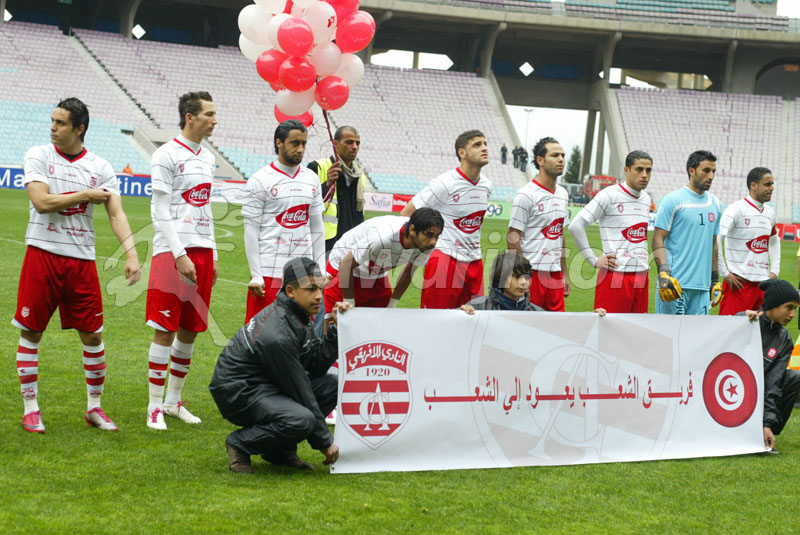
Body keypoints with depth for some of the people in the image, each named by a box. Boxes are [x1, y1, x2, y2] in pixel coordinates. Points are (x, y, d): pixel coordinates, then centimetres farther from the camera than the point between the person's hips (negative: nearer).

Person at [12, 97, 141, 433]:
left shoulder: (100, 168, 4)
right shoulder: (38, 156, -1)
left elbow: (116, 214, -2)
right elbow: (41, 202, -13)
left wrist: (131, 254, -16)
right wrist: (86, 195, -7)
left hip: (82, 259, 2)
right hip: (42, 254, -2)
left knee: (92, 335, 5)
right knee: (30, 333, 1)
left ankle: (94, 407, 19)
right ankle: (30, 408, 13)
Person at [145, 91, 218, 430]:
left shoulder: (207, 159, 16)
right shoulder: (166, 156, -7)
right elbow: (160, 212, -11)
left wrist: (212, 255, 16)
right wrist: (180, 255, -17)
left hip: (202, 252, 7)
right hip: (173, 252, -7)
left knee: (190, 330, 9)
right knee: (165, 330, -5)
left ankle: (174, 401, 19)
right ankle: (155, 406, 1)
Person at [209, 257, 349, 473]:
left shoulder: (297, 315, 1)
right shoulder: (278, 336, -27)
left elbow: (317, 366, 2)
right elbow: (300, 391, -21)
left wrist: (335, 329, -10)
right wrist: (325, 441, -13)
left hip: (266, 384, 10)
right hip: (238, 393, -10)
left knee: (332, 384, 1)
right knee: (301, 420, -33)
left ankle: (281, 450, 5)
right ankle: (240, 443, -7)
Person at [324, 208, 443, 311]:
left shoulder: (427, 243, -21)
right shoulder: (382, 237, -40)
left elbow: (409, 271, 1)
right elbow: (346, 264, -27)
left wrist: (392, 306, 5)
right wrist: (349, 308, -19)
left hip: (378, 275, 6)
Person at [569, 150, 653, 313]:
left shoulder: (646, 198, 15)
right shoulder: (609, 195, -7)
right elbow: (576, 225, -10)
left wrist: (645, 261, 16)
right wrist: (594, 260, -10)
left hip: (641, 275, 7)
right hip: (615, 275, -7)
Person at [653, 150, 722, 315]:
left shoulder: (714, 204, 16)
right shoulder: (673, 200, -4)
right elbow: (658, 239, -8)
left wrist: (714, 280, 21)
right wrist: (664, 273, -19)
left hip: (702, 286, 6)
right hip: (675, 283, -6)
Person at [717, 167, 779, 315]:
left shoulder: (770, 213, 13)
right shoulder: (736, 210, -10)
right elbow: (716, 240, -17)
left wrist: (774, 271, 18)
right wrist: (725, 274, -15)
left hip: (763, 281, 7)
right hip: (739, 281, -7)